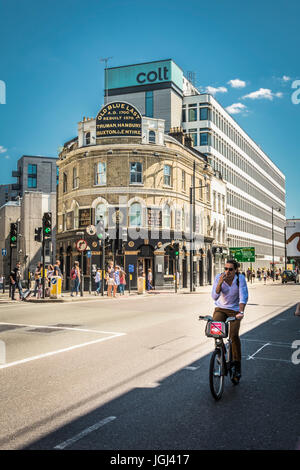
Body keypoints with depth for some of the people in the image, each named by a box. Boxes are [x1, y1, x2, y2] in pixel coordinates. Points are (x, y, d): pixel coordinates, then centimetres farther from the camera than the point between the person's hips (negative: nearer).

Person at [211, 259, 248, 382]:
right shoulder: (218, 278, -11)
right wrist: (220, 283, -32)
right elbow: (214, 297, -18)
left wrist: (241, 312, -36)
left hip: (234, 310, -1)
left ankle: (237, 365, -5)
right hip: (220, 309, 1)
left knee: (234, 335, -20)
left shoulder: (240, 278, -13)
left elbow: (243, 297, -21)